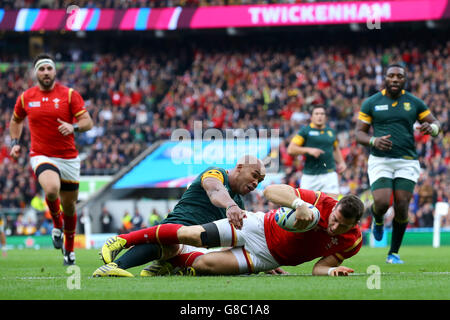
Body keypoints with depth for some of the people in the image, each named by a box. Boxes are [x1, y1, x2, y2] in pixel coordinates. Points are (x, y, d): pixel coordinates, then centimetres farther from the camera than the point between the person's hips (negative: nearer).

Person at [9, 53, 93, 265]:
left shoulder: (70, 95, -2)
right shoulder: (26, 98, 4)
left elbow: (88, 122, -5)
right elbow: (16, 120, 22)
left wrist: (74, 127, -26)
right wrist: (15, 142, 8)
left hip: (68, 157, 1)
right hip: (41, 156, -1)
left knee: (69, 207, 9)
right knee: (52, 189, -32)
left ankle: (69, 249, 33)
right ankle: (57, 224, 0)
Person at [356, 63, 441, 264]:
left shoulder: (414, 103, 6)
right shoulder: (371, 103, 4)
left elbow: (435, 124, 13)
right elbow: (359, 133, 5)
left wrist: (431, 128, -12)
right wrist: (374, 141, -17)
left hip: (407, 162, 1)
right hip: (380, 161, -1)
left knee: (401, 207, -8)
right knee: (382, 203, -18)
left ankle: (394, 253, 9)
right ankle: (377, 219, 22)